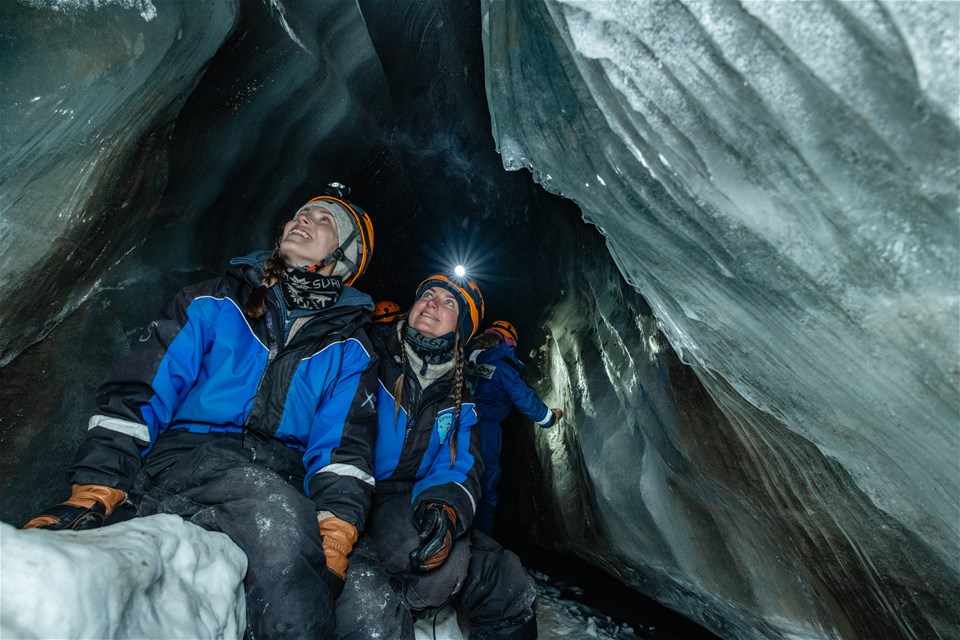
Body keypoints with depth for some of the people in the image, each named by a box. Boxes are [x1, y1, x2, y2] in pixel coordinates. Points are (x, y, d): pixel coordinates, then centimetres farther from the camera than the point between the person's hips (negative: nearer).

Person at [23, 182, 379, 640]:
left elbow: (345, 451, 1)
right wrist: (91, 496, -7)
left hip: (279, 479, 1)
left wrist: (332, 546, -13)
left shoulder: (348, 349, 11)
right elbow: (136, 396, 6)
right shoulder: (212, 303, 15)